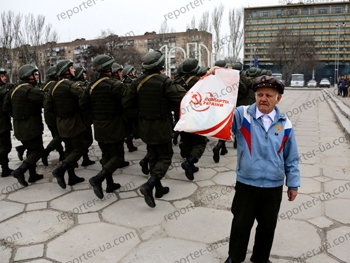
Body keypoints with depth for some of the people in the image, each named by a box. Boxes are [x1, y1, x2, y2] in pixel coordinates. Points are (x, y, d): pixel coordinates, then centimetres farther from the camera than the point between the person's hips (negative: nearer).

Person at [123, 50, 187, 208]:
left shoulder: (138, 82, -4)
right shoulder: (165, 82, -18)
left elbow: (126, 103, 0)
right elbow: (183, 98, -26)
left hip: (145, 126, 5)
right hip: (161, 127, -5)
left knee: (153, 157, 17)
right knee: (165, 156, 7)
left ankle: (159, 188, 26)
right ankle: (149, 185, -10)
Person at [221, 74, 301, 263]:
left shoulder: (285, 124, -3)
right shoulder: (242, 115, -8)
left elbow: (291, 158, 4)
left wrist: (293, 184, 7)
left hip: (274, 186, 2)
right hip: (246, 184, -2)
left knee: (267, 226, 19)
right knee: (241, 224, 14)